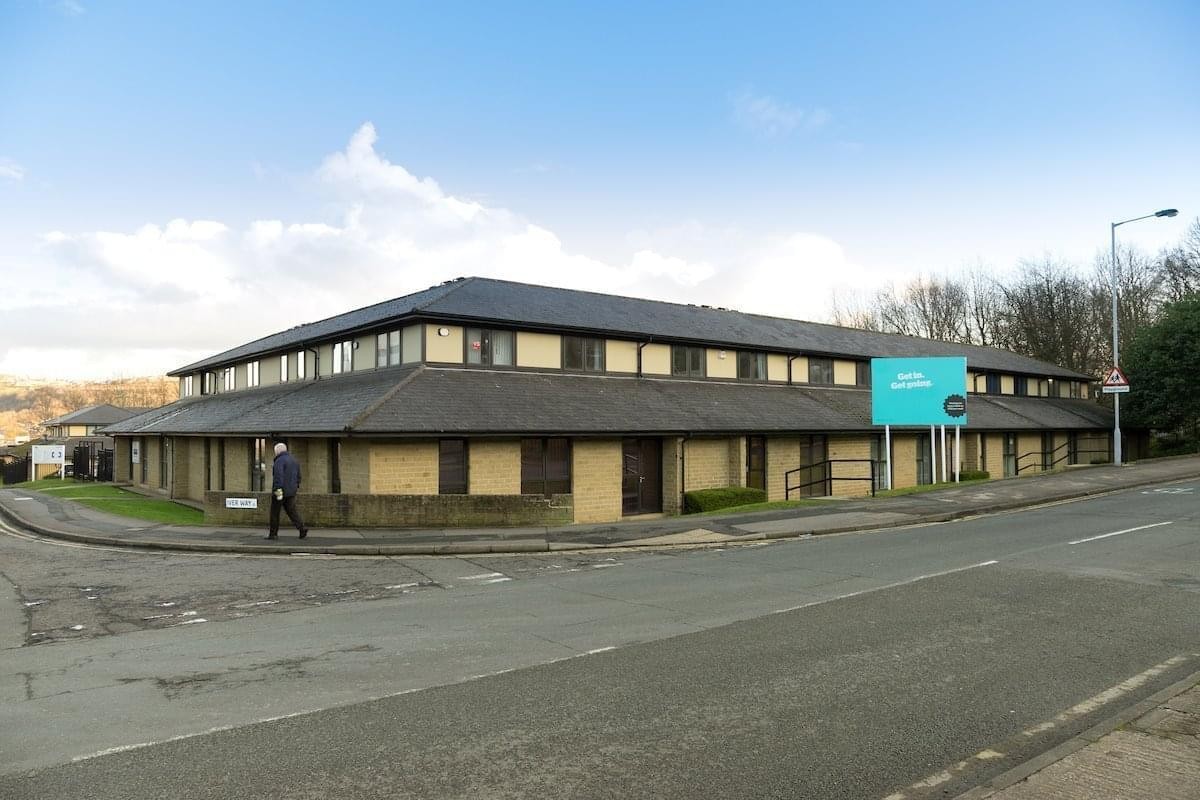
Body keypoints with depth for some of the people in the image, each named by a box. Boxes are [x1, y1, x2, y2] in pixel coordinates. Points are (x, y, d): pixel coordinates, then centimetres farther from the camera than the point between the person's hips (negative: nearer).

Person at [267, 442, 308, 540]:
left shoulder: (279, 460, -11)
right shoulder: (294, 460, 15)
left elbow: (278, 476, -22)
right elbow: (298, 476, 18)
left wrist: (278, 489, -27)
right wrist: (296, 487, 24)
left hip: (280, 491, -7)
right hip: (291, 491, 7)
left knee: (275, 512, 6)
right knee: (292, 511, 4)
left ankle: (273, 534, 13)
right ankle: (302, 528, -13)